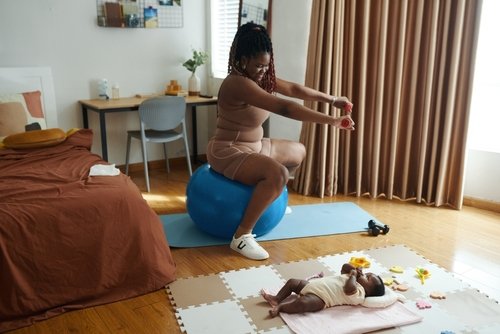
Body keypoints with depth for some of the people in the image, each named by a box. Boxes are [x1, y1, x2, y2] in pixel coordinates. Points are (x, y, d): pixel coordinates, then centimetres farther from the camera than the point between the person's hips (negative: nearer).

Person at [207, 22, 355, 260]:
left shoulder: (260, 78, 2)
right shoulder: (238, 83, -28)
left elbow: (293, 89, 9)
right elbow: (284, 108, -35)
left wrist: (331, 99, 3)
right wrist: (331, 121, -36)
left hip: (254, 146, 10)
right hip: (228, 152, -10)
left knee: (298, 152, 24)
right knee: (278, 173, -36)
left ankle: (269, 197, 39)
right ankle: (242, 235, -26)